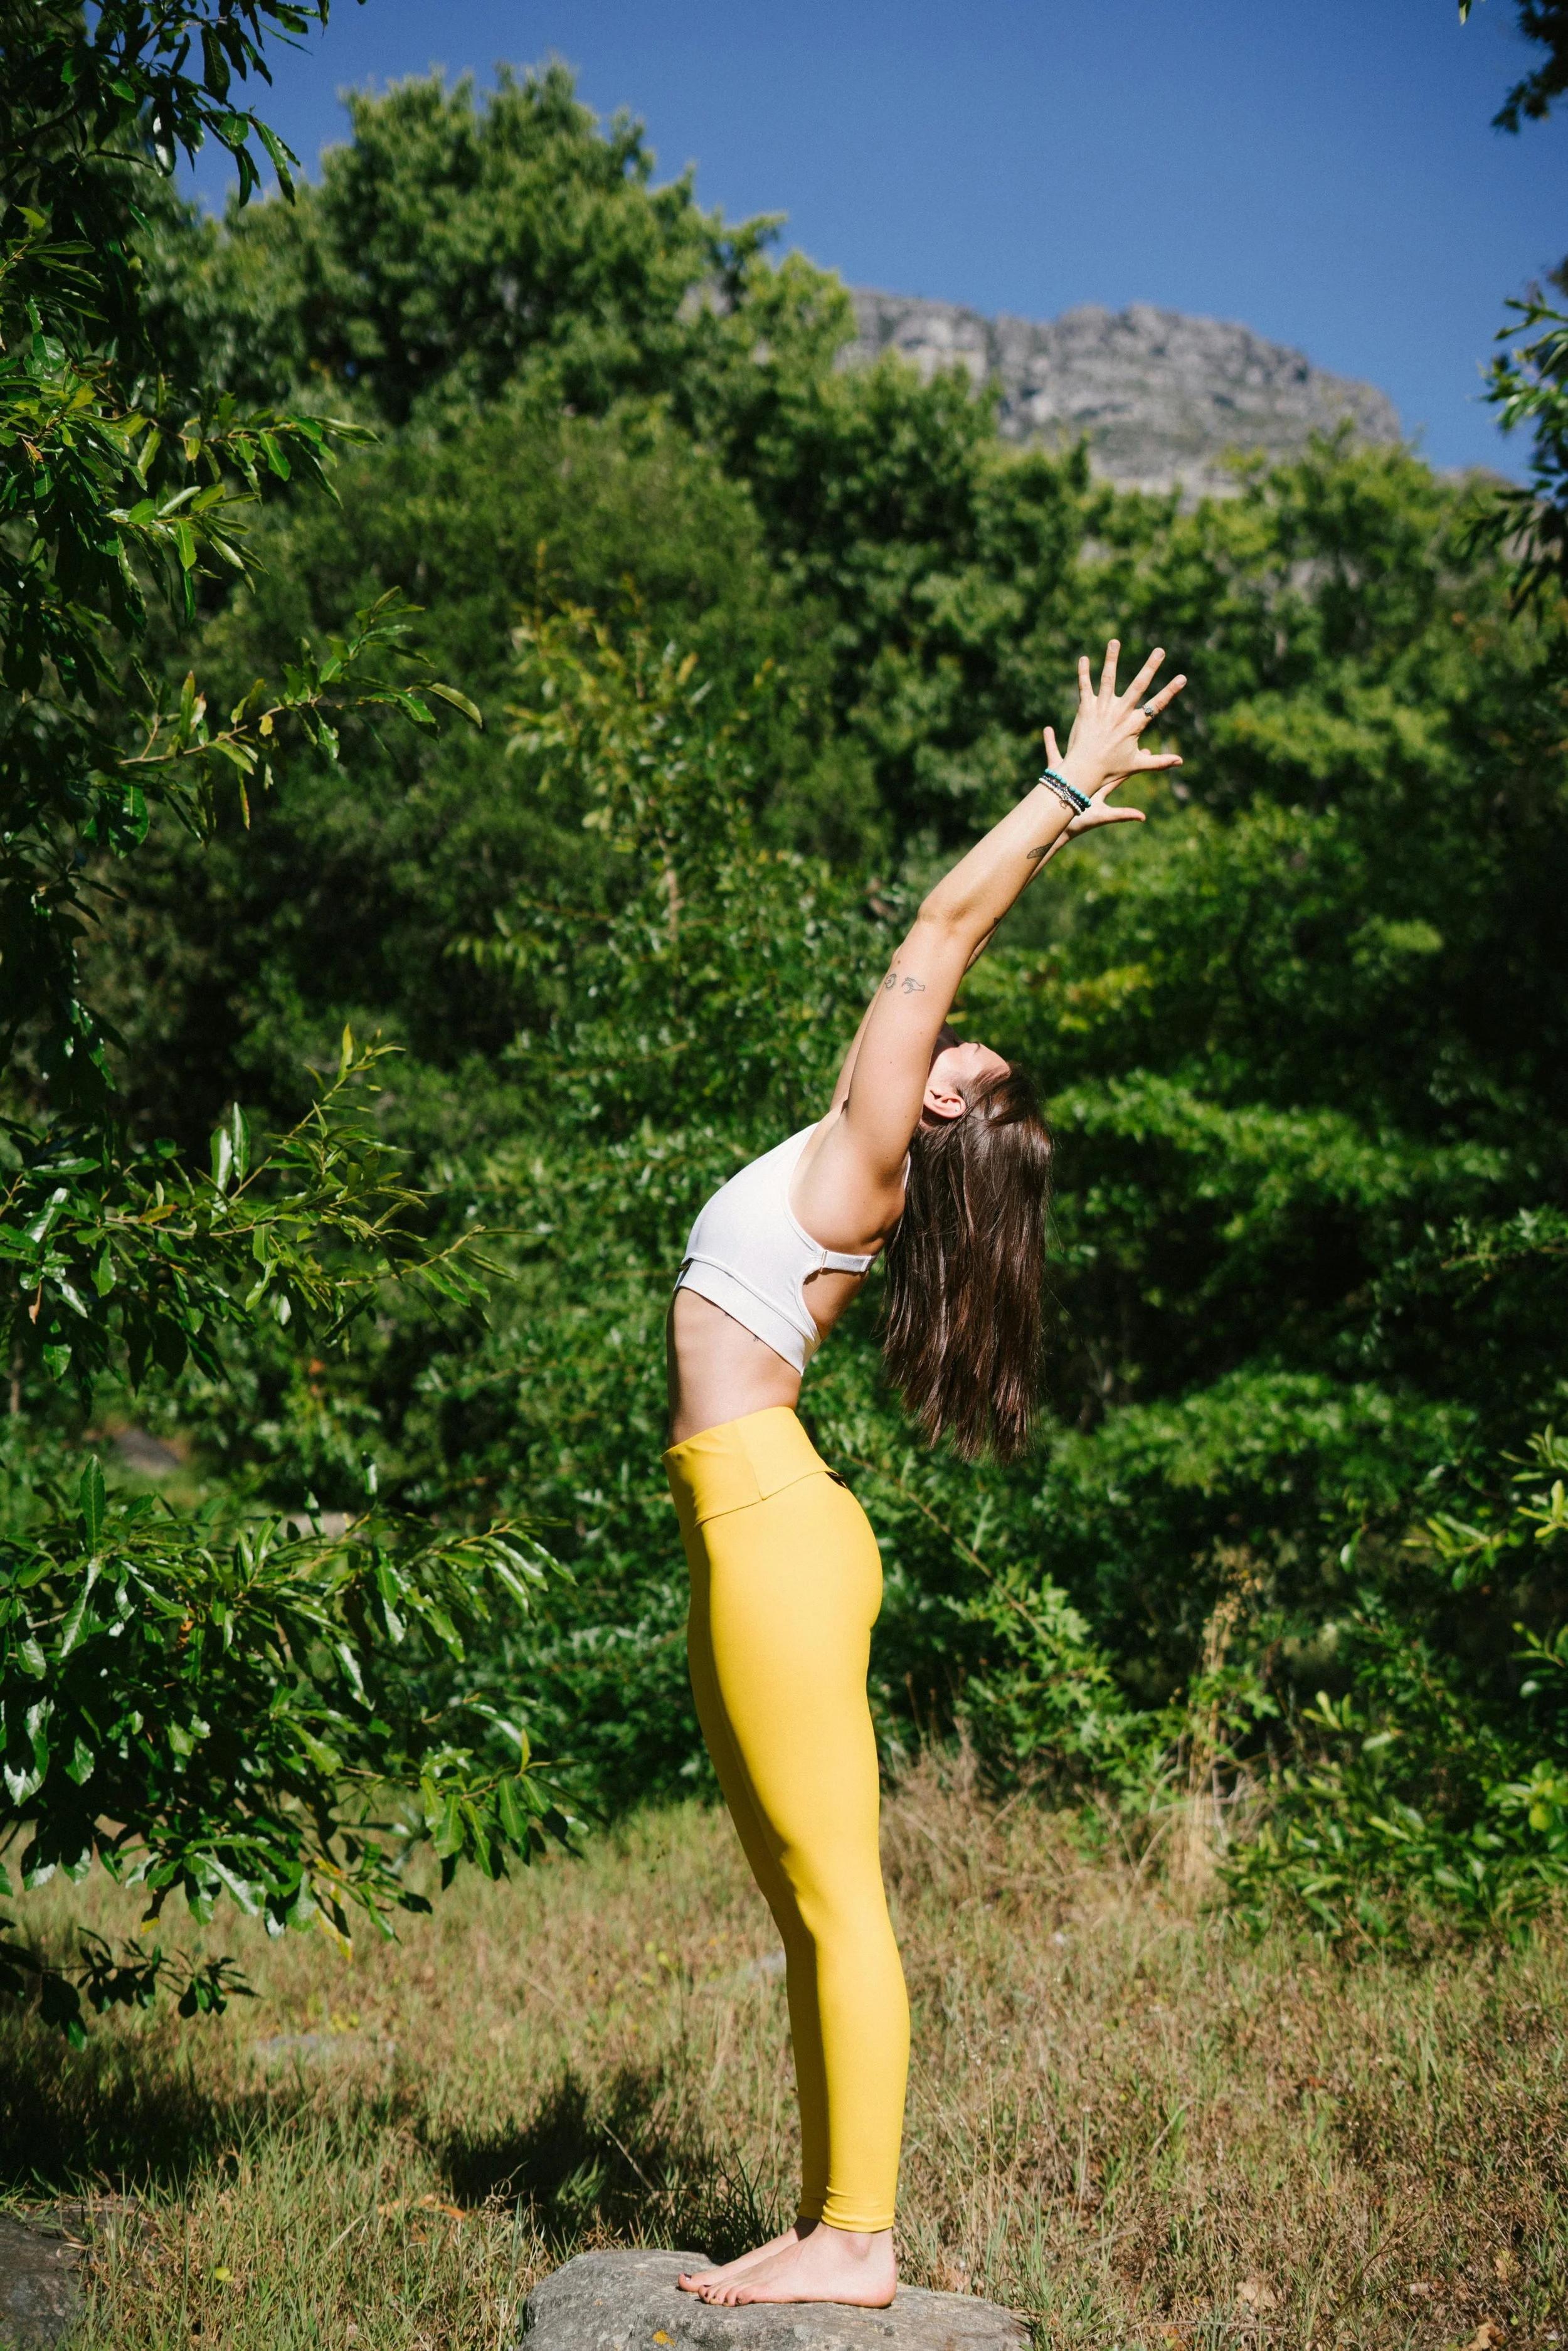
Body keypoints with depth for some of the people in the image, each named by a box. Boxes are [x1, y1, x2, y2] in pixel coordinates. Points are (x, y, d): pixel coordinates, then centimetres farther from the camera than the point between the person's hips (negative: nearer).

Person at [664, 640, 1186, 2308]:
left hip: (773, 1523, -9)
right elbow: (946, 937, 28)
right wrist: (1062, 808, 35)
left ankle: (857, 2240, -2)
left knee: (839, 1901, -6)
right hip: (745, 1530, 9)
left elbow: (945, 930, -1)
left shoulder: (868, 1158, -4)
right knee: (807, 1909, 9)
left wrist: (1067, 792, 7)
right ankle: (828, 2225, 15)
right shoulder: (860, 1168, 17)